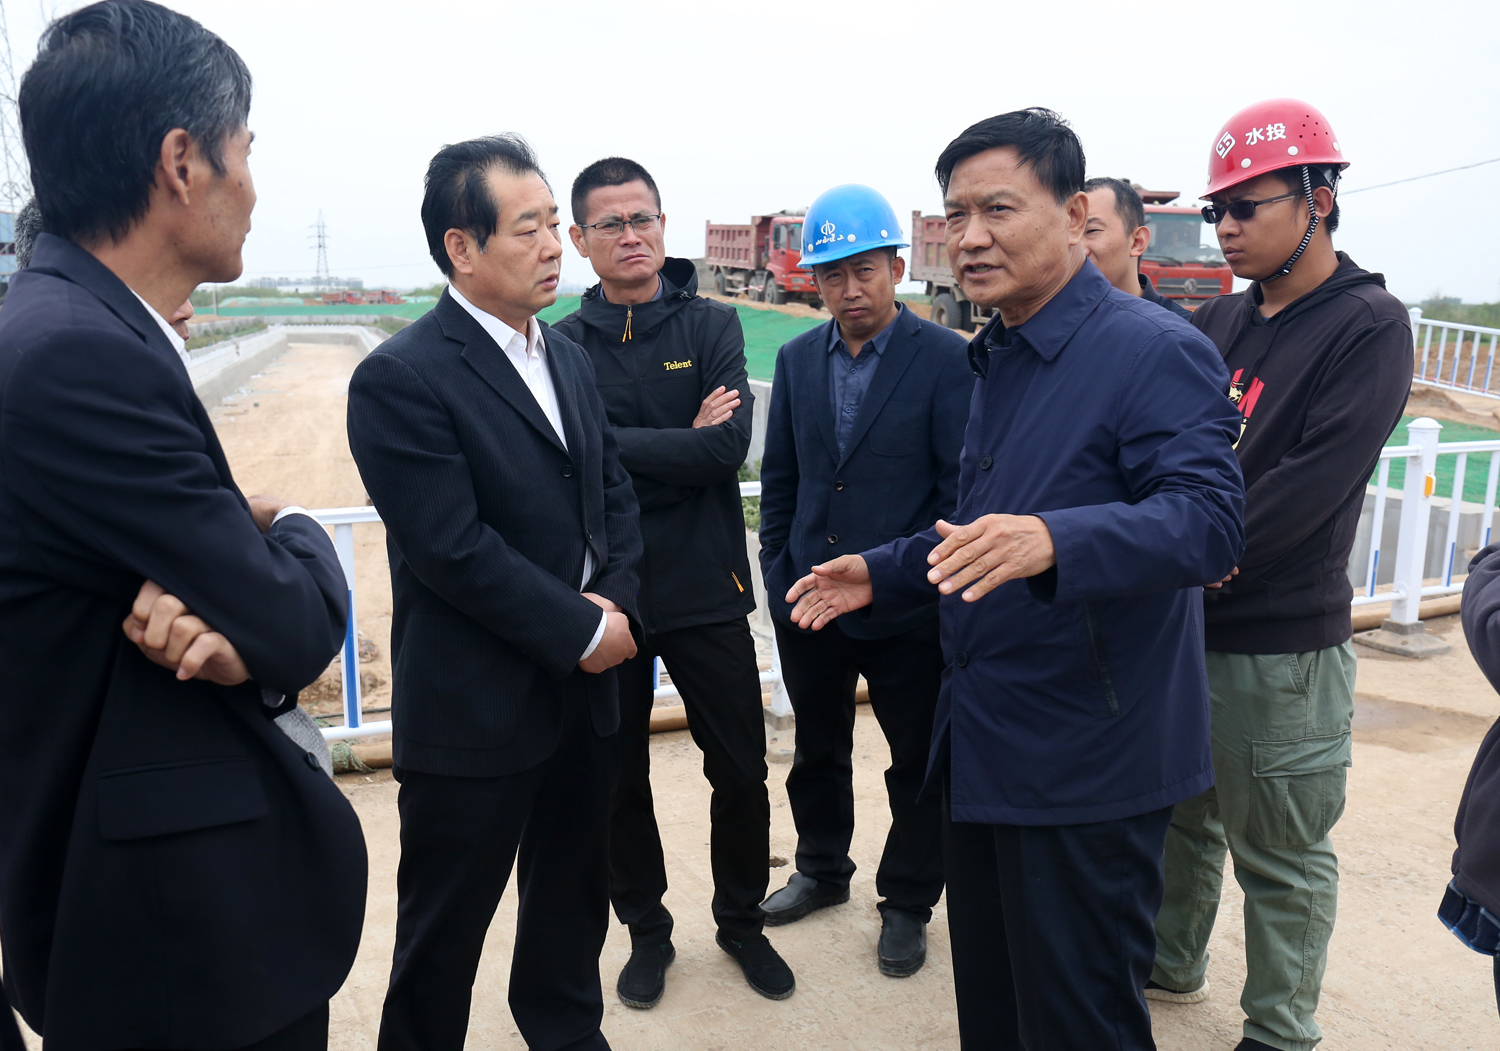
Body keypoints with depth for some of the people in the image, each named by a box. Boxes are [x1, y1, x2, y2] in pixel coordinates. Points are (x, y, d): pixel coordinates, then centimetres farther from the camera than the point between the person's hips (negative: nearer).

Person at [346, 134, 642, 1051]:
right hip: (474, 713, -7)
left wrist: (614, 599, -6)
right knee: (444, 934, 12)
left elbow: (616, 493, 10)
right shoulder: (401, 379, -16)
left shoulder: (569, 357, 8)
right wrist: (583, 632, -16)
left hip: (584, 694, 7)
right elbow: (455, 550, -21)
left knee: (576, 899, 24)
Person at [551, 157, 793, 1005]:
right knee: (619, 778, 14)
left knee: (742, 770, 10)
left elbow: (730, 447, -15)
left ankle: (743, 920, 35)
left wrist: (617, 446, -15)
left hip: (706, 589, 0)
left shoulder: (713, 326, 0)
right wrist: (682, 443, -16)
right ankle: (646, 928, 37)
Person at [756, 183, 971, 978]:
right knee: (817, 752, 20)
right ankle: (822, 872, 43)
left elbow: (962, 486, -9)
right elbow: (779, 478, 10)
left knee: (918, 763, 11)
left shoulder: (945, 360, -10)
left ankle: (906, 904, 32)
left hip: (906, 608, -4)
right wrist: (779, 573, 6)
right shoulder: (797, 359, 5)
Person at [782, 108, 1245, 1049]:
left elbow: (1209, 519, -27)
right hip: (982, 749, 9)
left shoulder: (1155, 351, -15)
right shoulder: (998, 361, 13)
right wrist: (882, 577, 13)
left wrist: (1052, 542, -43)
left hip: (1087, 761, -8)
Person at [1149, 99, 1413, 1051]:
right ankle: (1171, 964, 40)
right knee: (1179, 811, 20)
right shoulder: (1217, 323, 9)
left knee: (1279, 855, 7)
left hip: (1279, 645, -6)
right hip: (1177, 624, 6)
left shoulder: (1369, 326, -10)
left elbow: (1309, 488, -19)